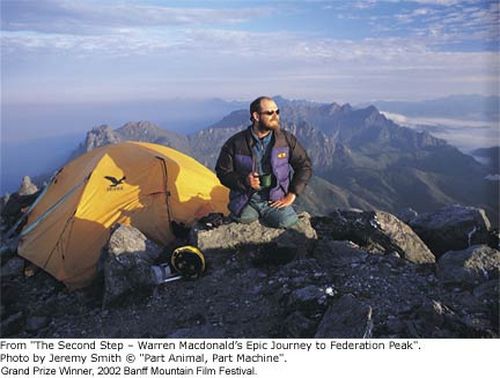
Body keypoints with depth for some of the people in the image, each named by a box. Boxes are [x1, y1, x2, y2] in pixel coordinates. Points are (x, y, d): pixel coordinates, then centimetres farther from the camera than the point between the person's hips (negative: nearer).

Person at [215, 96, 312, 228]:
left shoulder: (287, 139, -3)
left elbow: (304, 166, 5)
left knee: (287, 222, -24)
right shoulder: (236, 143, -7)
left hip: (275, 200, 0)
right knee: (244, 218, -25)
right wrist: (243, 181, -16)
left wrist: (291, 195, -1)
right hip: (245, 200, 0)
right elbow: (223, 172, 2)